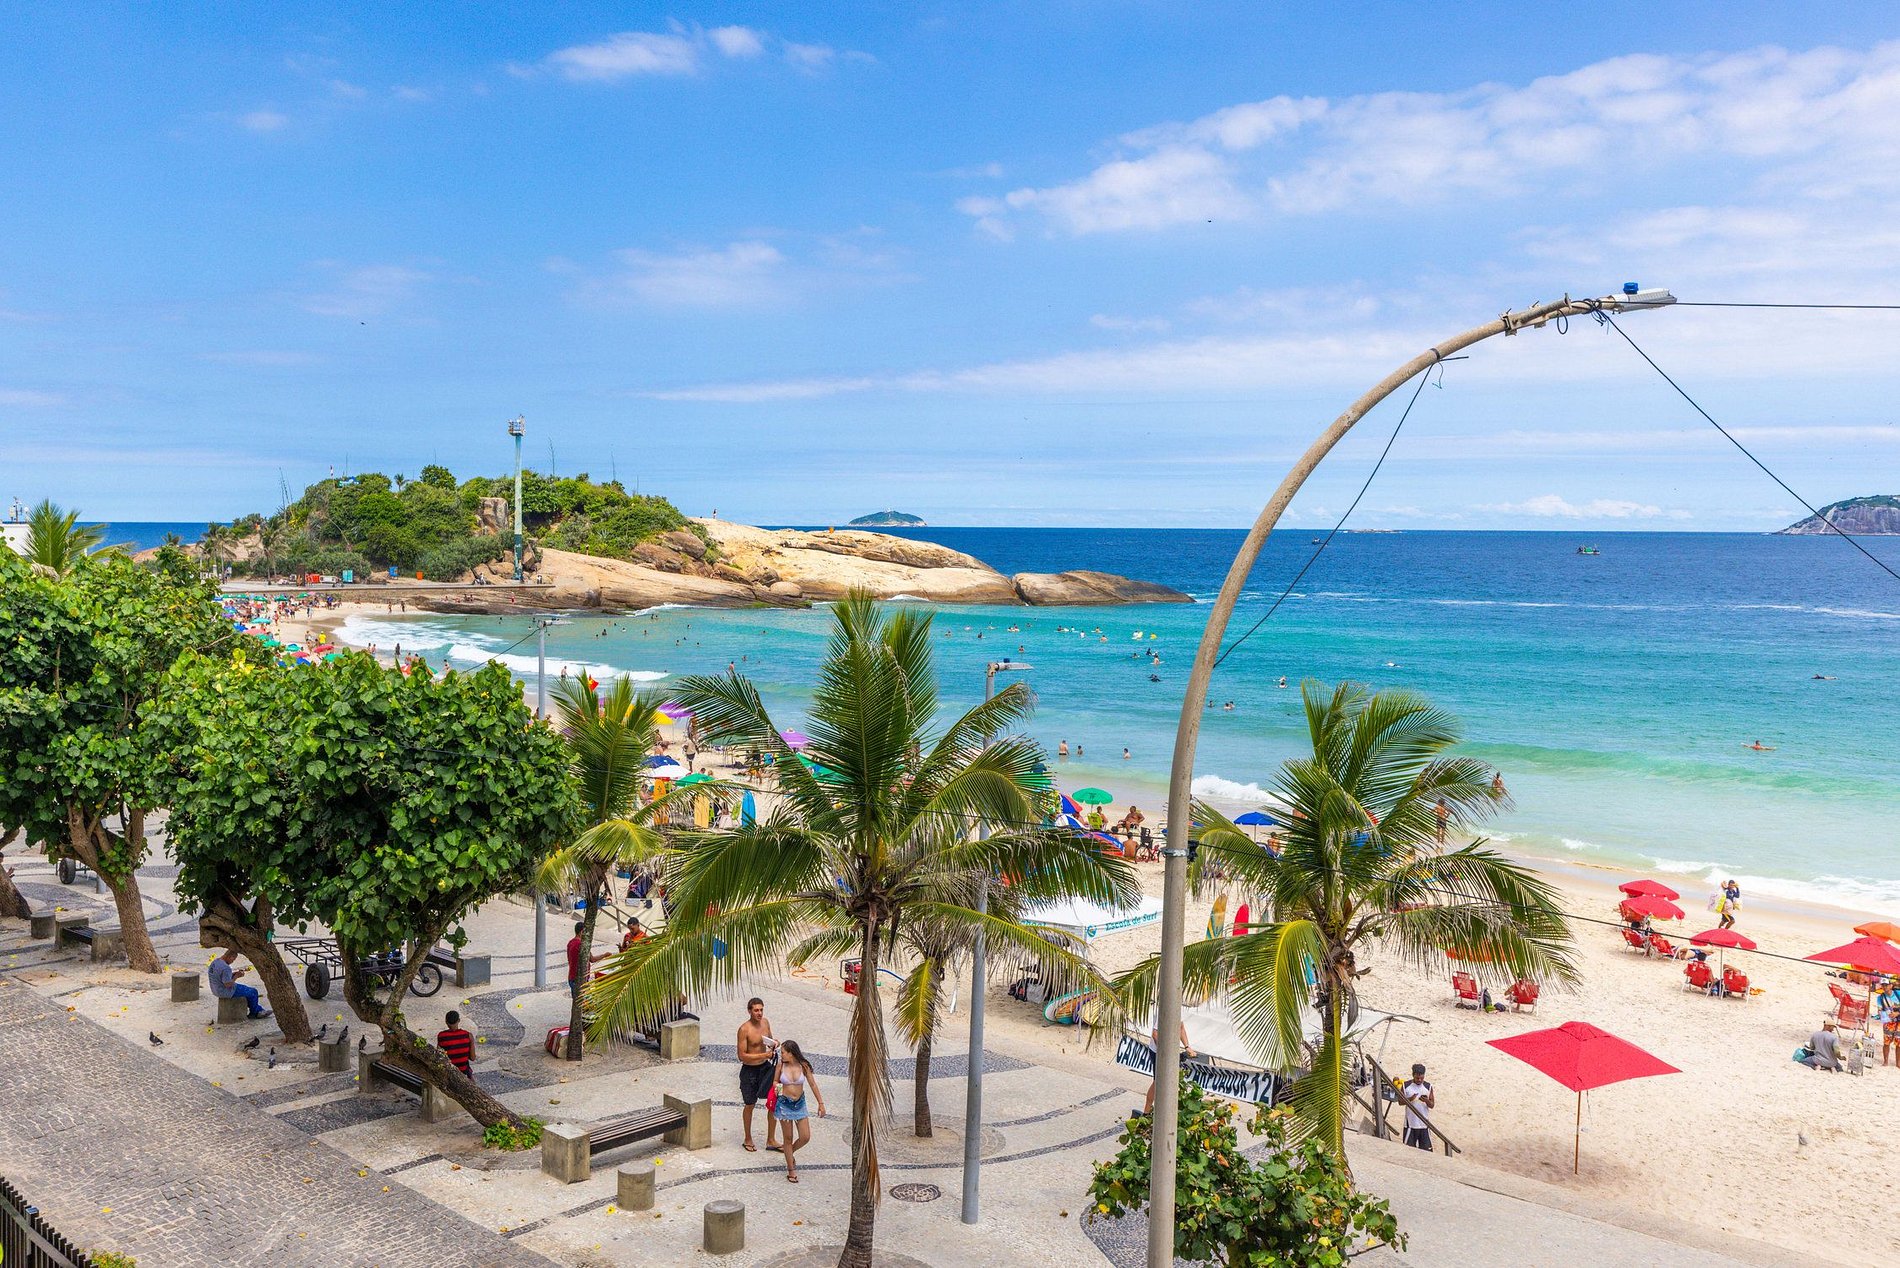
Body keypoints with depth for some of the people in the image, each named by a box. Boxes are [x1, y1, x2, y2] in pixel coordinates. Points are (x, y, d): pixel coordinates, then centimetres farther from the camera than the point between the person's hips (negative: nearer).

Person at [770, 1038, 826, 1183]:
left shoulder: (803, 1066, -9)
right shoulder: (781, 1065, -9)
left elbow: (812, 1084, -1)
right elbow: (776, 1082, 8)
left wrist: (821, 1103, 0)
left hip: (800, 1104, 1)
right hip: (784, 1104, -1)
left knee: (805, 1137, 1)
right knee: (788, 1138, 5)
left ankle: (790, 1152, 32)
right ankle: (791, 1170, 18)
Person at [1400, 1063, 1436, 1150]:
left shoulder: (1428, 1086, 2)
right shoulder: (1406, 1085, -2)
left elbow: (1432, 1105, 2)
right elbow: (1400, 1101, 0)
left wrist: (1427, 1101, -20)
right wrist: (1409, 1099, -19)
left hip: (1424, 1123, 1)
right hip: (1410, 1123, -1)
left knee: (1426, 1149, 2)